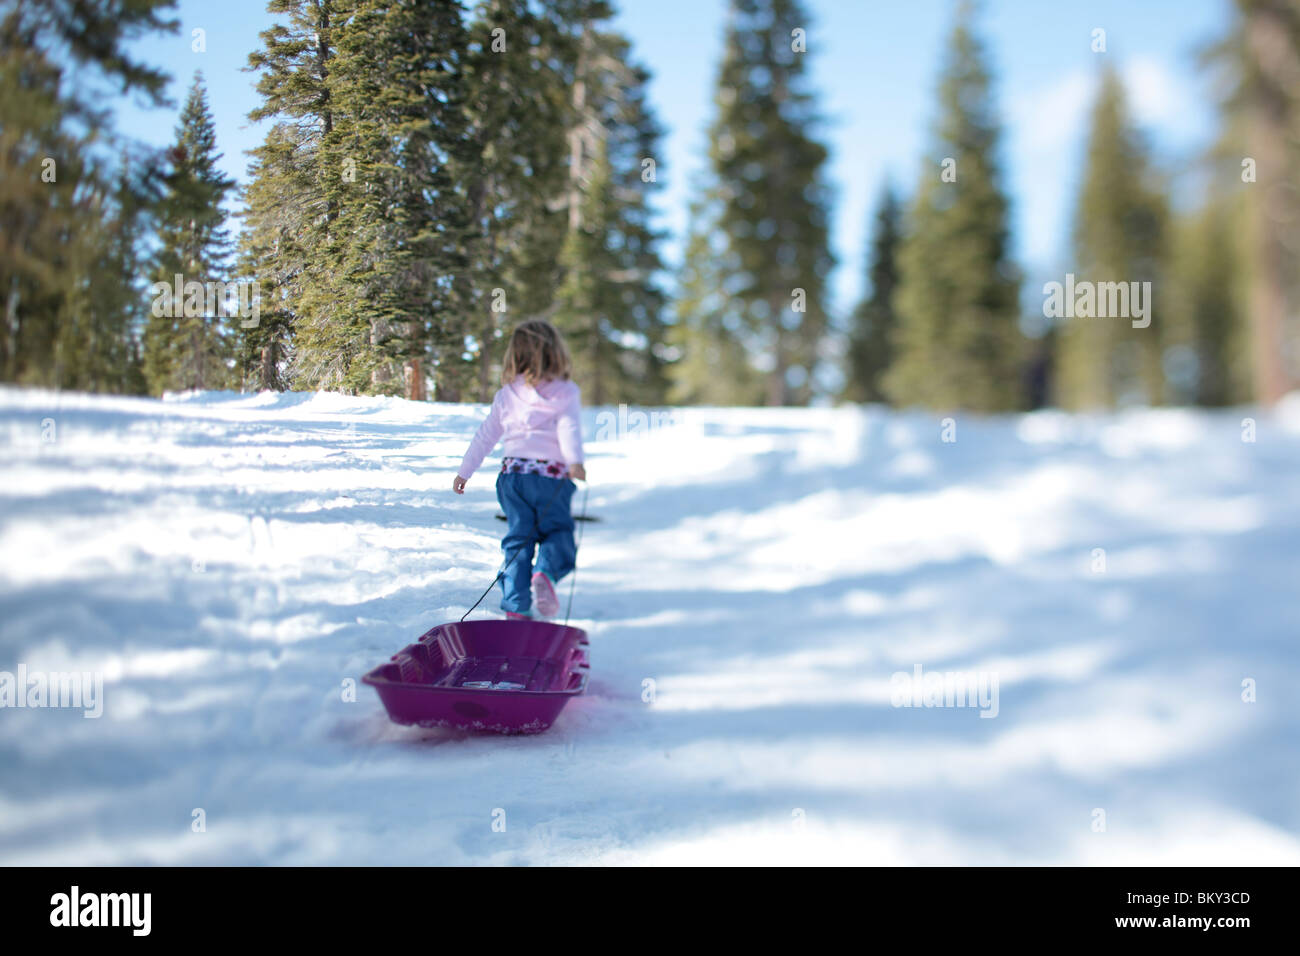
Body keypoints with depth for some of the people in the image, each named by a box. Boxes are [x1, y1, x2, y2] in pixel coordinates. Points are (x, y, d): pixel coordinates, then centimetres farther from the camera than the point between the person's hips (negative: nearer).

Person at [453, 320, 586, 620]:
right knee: (558, 531, 10)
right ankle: (545, 572, -21)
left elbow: (485, 435, 17)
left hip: (513, 471, 3)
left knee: (518, 538, 10)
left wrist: (465, 471, 25)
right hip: (552, 475, -3)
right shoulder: (566, 393, 3)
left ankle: (515, 606, 3)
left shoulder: (506, 394, 13)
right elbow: (569, 428, -15)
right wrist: (574, 460, -28)